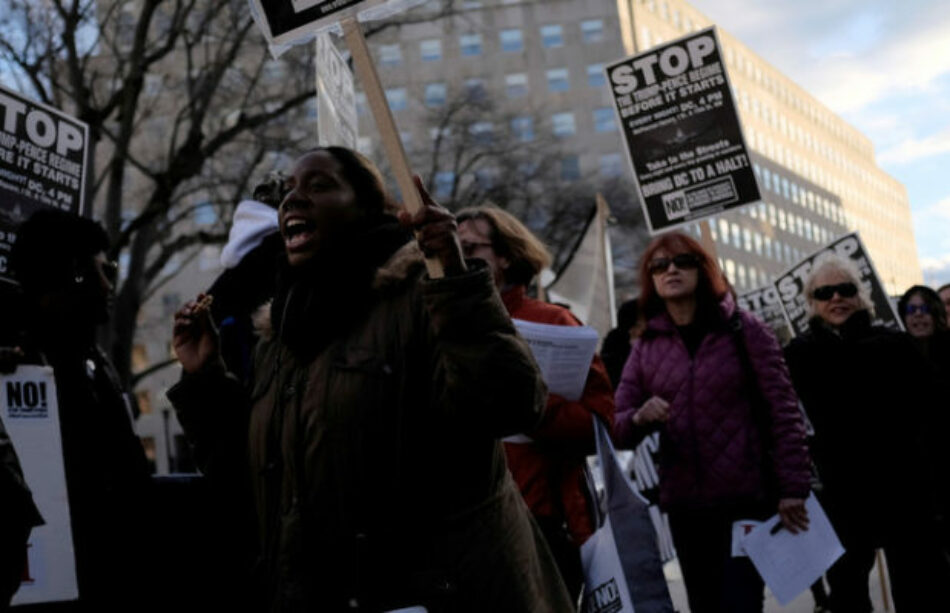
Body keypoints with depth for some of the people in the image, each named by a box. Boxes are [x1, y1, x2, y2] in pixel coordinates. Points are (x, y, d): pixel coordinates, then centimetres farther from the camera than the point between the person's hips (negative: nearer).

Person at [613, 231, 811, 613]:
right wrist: (640, 417, -20)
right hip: (684, 505, 4)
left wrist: (793, 488, -8)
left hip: (747, 499, -3)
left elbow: (783, 411, -2)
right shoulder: (646, 347, 6)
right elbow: (618, 428, 3)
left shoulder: (744, 331, -1)